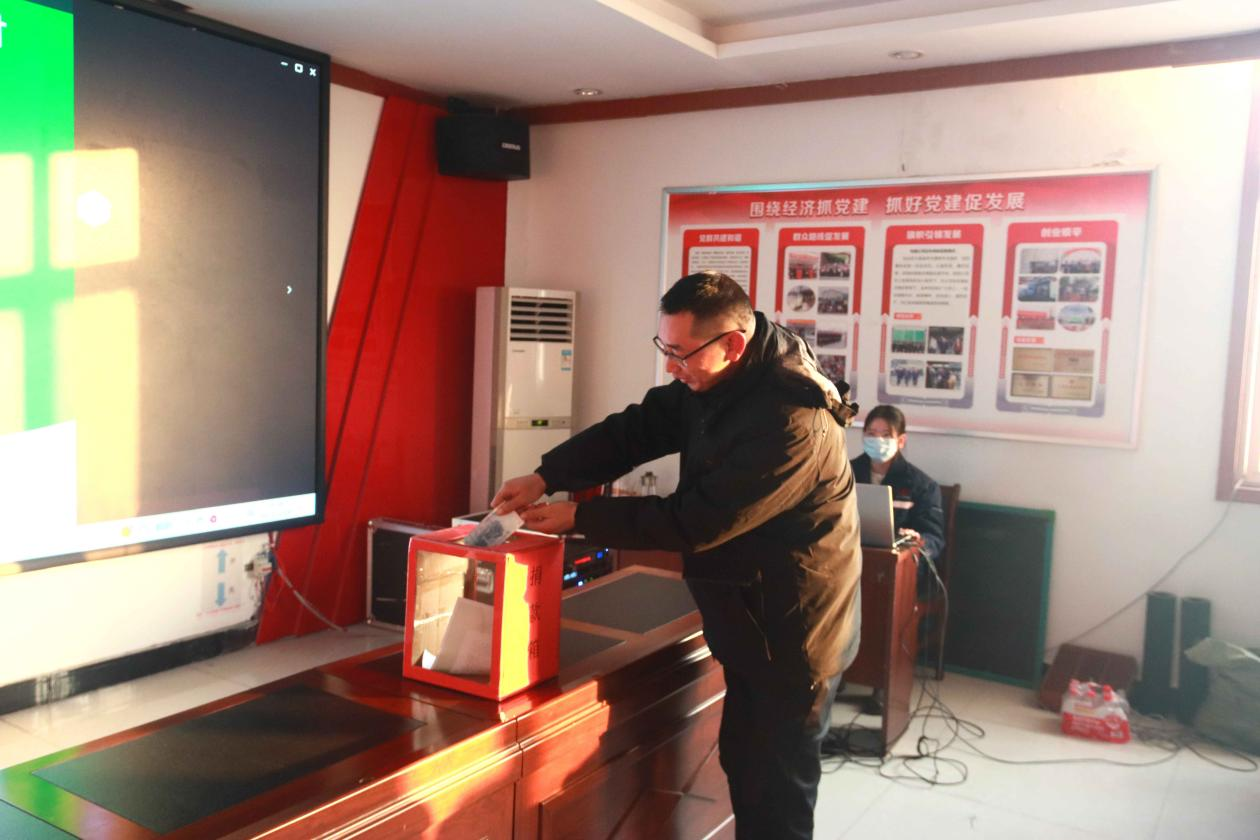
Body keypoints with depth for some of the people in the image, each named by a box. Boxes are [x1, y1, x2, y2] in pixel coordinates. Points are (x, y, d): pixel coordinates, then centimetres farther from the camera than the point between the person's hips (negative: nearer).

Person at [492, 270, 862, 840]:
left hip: (792, 632, -9)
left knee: (775, 792, 5)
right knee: (743, 762, 21)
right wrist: (544, 477, -13)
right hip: (752, 620, 9)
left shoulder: (792, 423, -30)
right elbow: (636, 429, 0)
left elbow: (694, 522, -28)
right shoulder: (716, 382, -1)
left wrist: (577, 517, -20)